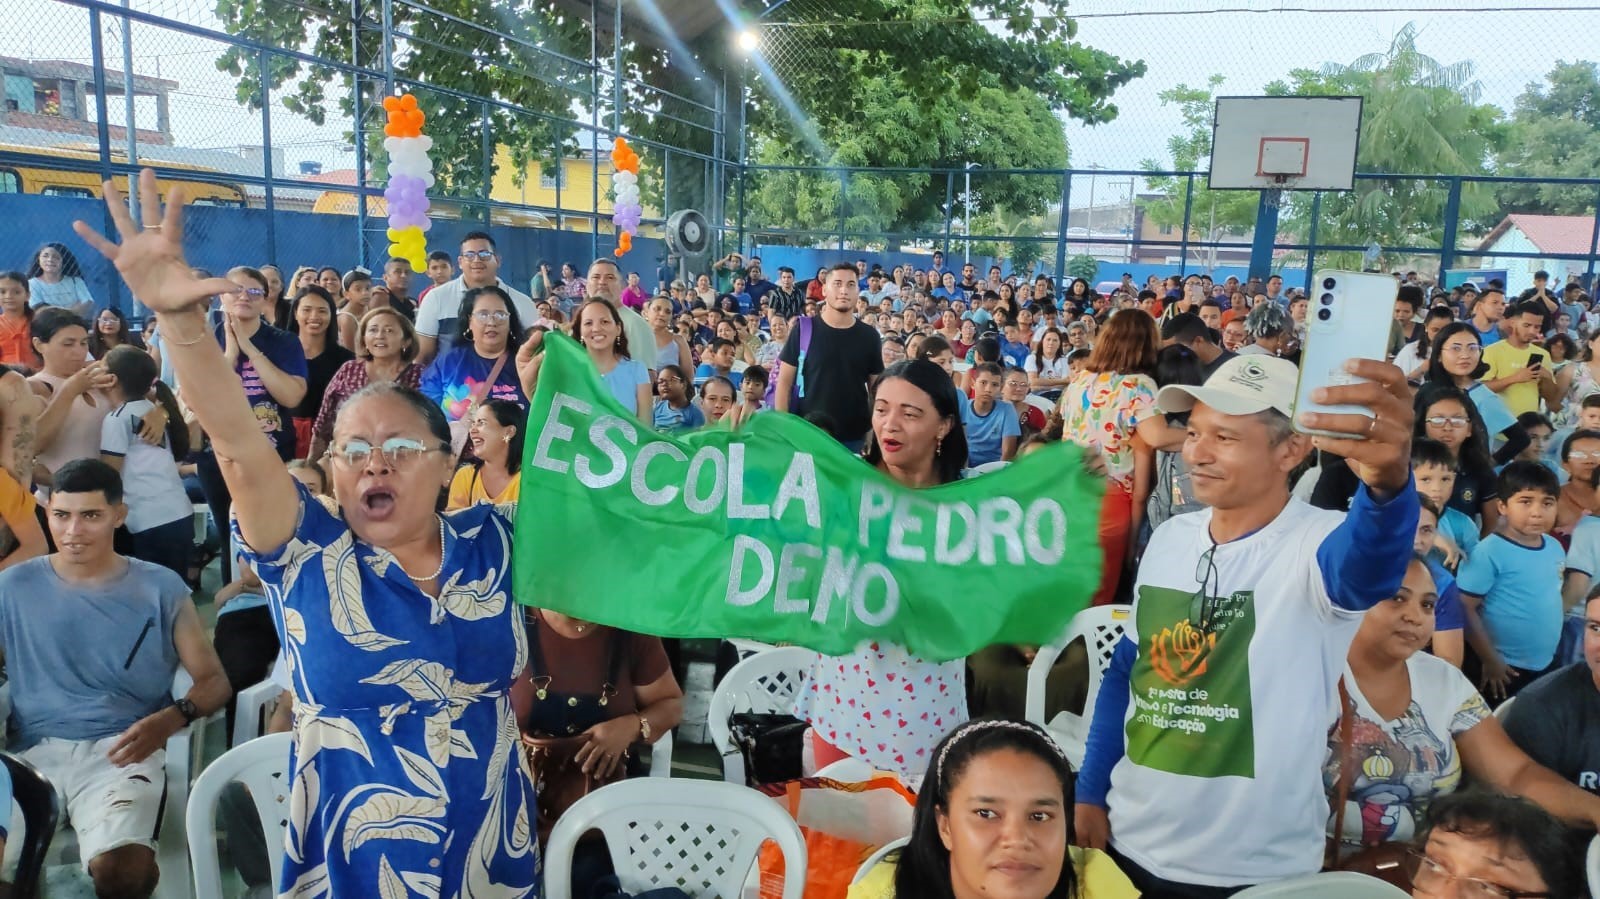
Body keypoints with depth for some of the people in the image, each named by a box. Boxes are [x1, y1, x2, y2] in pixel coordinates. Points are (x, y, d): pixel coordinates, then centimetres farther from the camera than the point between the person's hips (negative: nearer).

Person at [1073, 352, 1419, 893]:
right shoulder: (1168, 537, -2)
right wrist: (1090, 792, 7)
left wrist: (1388, 483, -62)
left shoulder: (1314, 545, -17)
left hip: (1254, 868, -4)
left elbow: (1368, 568, -42)